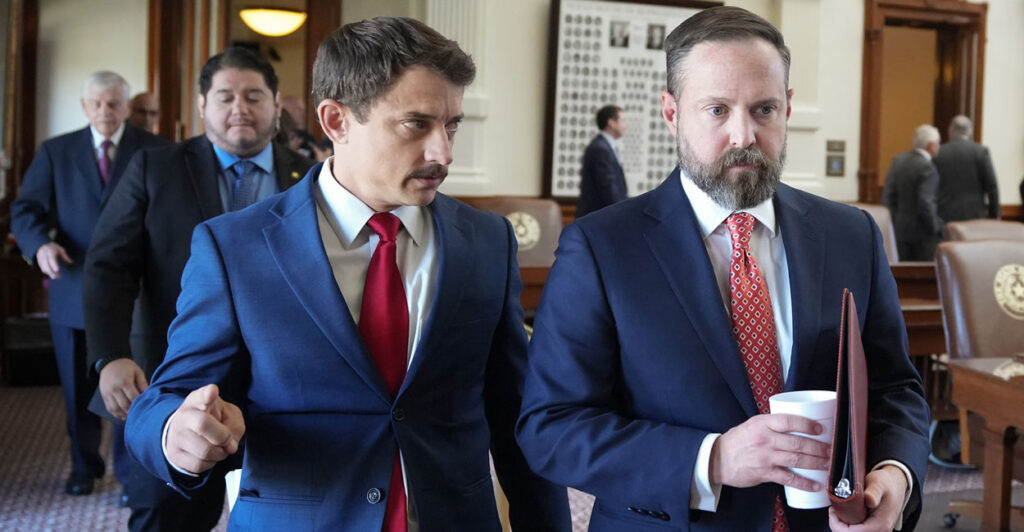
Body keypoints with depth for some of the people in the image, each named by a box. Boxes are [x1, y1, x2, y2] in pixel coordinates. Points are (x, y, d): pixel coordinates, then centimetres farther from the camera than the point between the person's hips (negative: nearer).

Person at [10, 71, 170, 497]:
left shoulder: (155, 152, 3)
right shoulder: (55, 152, 7)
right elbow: (26, 209, 2)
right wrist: (40, 244, -18)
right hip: (74, 291, 2)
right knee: (79, 388, 12)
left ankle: (132, 472, 14)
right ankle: (84, 465, 30)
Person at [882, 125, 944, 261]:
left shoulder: (898, 160, 4)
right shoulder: (927, 168, -17)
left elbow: (888, 196, 5)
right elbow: (925, 202, -22)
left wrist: (895, 221, 13)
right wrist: (935, 228, -9)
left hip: (901, 228, 7)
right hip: (923, 232, -7)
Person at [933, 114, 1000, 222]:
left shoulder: (938, 154, 2)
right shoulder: (981, 151, -1)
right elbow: (991, 185, -3)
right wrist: (995, 215, 4)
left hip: (945, 216, 1)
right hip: (973, 215, -1)